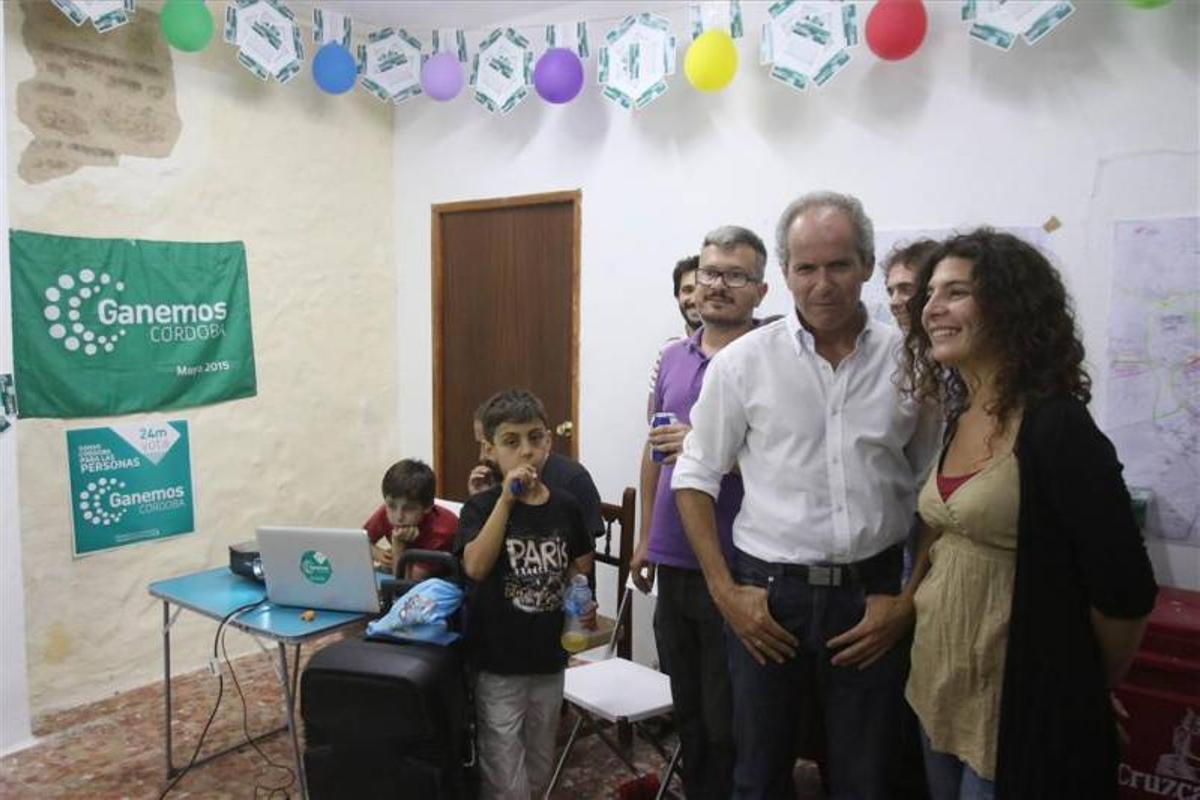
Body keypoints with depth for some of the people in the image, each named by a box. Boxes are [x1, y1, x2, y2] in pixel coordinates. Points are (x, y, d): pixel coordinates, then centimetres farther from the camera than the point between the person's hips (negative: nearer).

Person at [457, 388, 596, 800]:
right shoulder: (482, 506, -12)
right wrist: (507, 499, -31)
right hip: (498, 663, -4)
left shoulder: (565, 506, -1)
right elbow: (475, 567, -29)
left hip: (549, 657, 4)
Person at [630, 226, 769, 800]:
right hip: (674, 560, 6)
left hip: (735, 566, -6)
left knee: (728, 722, 7)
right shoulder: (674, 358, 10)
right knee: (686, 709, 19)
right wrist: (646, 537, 17)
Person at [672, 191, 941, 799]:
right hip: (767, 595, 0)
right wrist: (724, 591, -4)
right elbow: (695, 477, 1)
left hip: (873, 597, 1)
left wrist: (910, 600, 0)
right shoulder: (743, 362, -4)